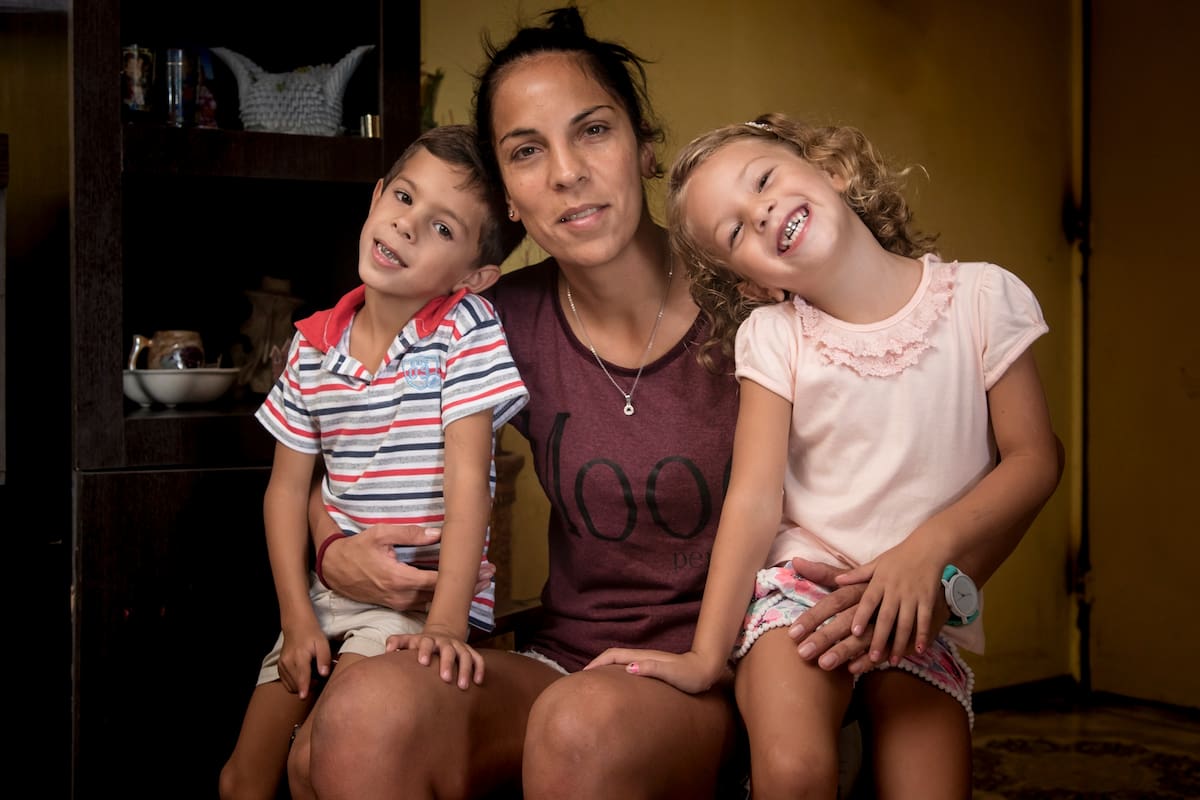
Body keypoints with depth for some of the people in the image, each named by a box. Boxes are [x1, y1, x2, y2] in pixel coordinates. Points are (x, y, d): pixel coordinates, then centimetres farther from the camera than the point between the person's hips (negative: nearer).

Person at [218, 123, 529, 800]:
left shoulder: (467, 329, -12)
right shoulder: (315, 345, 2)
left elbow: (468, 478, -19)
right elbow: (287, 487, 6)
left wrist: (446, 624, -27)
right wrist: (299, 620, -3)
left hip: (426, 593, -5)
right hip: (329, 592, 6)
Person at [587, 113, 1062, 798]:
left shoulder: (982, 298, -4)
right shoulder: (772, 336, -2)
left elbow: (1034, 457, -2)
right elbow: (755, 499, -7)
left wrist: (928, 548, -17)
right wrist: (707, 654, -13)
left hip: (925, 597, 1)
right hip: (800, 583, 0)